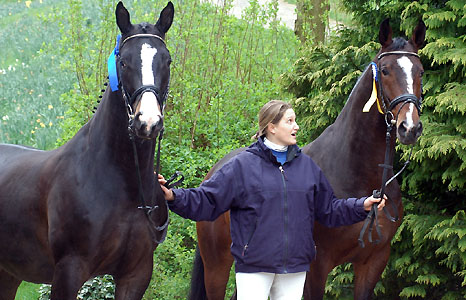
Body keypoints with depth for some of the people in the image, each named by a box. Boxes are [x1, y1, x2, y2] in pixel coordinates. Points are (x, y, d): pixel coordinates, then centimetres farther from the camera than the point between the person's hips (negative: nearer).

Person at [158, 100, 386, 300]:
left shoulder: (307, 165, 9)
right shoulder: (243, 165, -4)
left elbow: (329, 209, 16)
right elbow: (206, 201, -4)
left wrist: (362, 206, 6)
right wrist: (173, 197, -18)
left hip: (295, 267, 4)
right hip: (254, 266, -4)